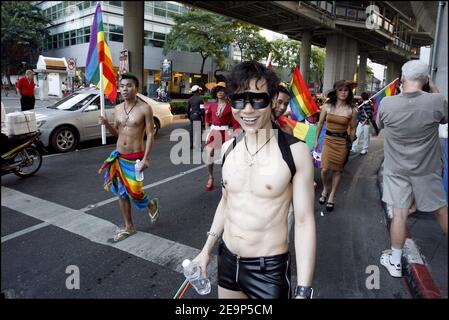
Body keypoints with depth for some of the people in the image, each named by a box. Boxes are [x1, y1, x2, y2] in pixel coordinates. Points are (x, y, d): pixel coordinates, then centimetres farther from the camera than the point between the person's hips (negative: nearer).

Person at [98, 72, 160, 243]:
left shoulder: (144, 108, -11)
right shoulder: (117, 109, 6)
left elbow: (150, 135, -11)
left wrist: (146, 158, -17)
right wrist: (106, 124, -5)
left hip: (135, 157, -6)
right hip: (118, 156, 6)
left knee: (134, 191, -4)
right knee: (121, 192, 10)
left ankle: (151, 204, 31)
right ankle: (128, 227, 25)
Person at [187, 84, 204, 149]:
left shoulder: (190, 99, 9)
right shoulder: (200, 98, -10)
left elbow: (188, 108, 13)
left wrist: (188, 116, 22)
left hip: (192, 115, 7)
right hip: (198, 116, -7)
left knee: (192, 130, 13)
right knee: (199, 131, -3)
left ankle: (191, 145, 18)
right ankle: (198, 145, -6)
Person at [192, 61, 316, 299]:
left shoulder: (295, 152, -17)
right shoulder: (228, 148, -2)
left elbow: (304, 222, -13)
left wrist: (303, 291, -13)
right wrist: (206, 250, 14)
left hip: (269, 270, -5)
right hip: (227, 261, 5)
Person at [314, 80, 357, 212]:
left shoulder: (352, 110, -5)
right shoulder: (327, 106, -2)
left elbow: (352, 129, 3)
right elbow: (320, 124, 8)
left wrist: (350, 144, 6)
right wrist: (317, 140, 10)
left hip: (342, 142, -1)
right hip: (328, 140, 1)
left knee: (337, 170, 8)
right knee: (324, 169, -5)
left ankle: (331, 197, 24)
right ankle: (325, 189, 26)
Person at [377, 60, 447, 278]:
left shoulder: (386, 103, -15)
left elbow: (379, 125, 5)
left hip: (396, 169, 0)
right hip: (427, 169, 0)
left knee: (399, 214, 7)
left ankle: (395, 263, 18)